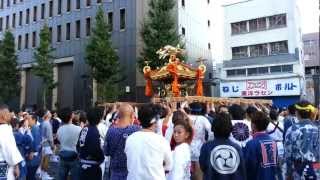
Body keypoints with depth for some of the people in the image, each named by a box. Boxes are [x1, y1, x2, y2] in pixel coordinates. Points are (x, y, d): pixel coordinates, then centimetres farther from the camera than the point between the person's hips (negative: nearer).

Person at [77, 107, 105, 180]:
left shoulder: (84, 129, 5)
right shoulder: (94, 130, -20)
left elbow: (78, 145, 10)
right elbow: (96, 149, -23)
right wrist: (102, 158, -6)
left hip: (83, 164, 9)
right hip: (92, 166, -8)